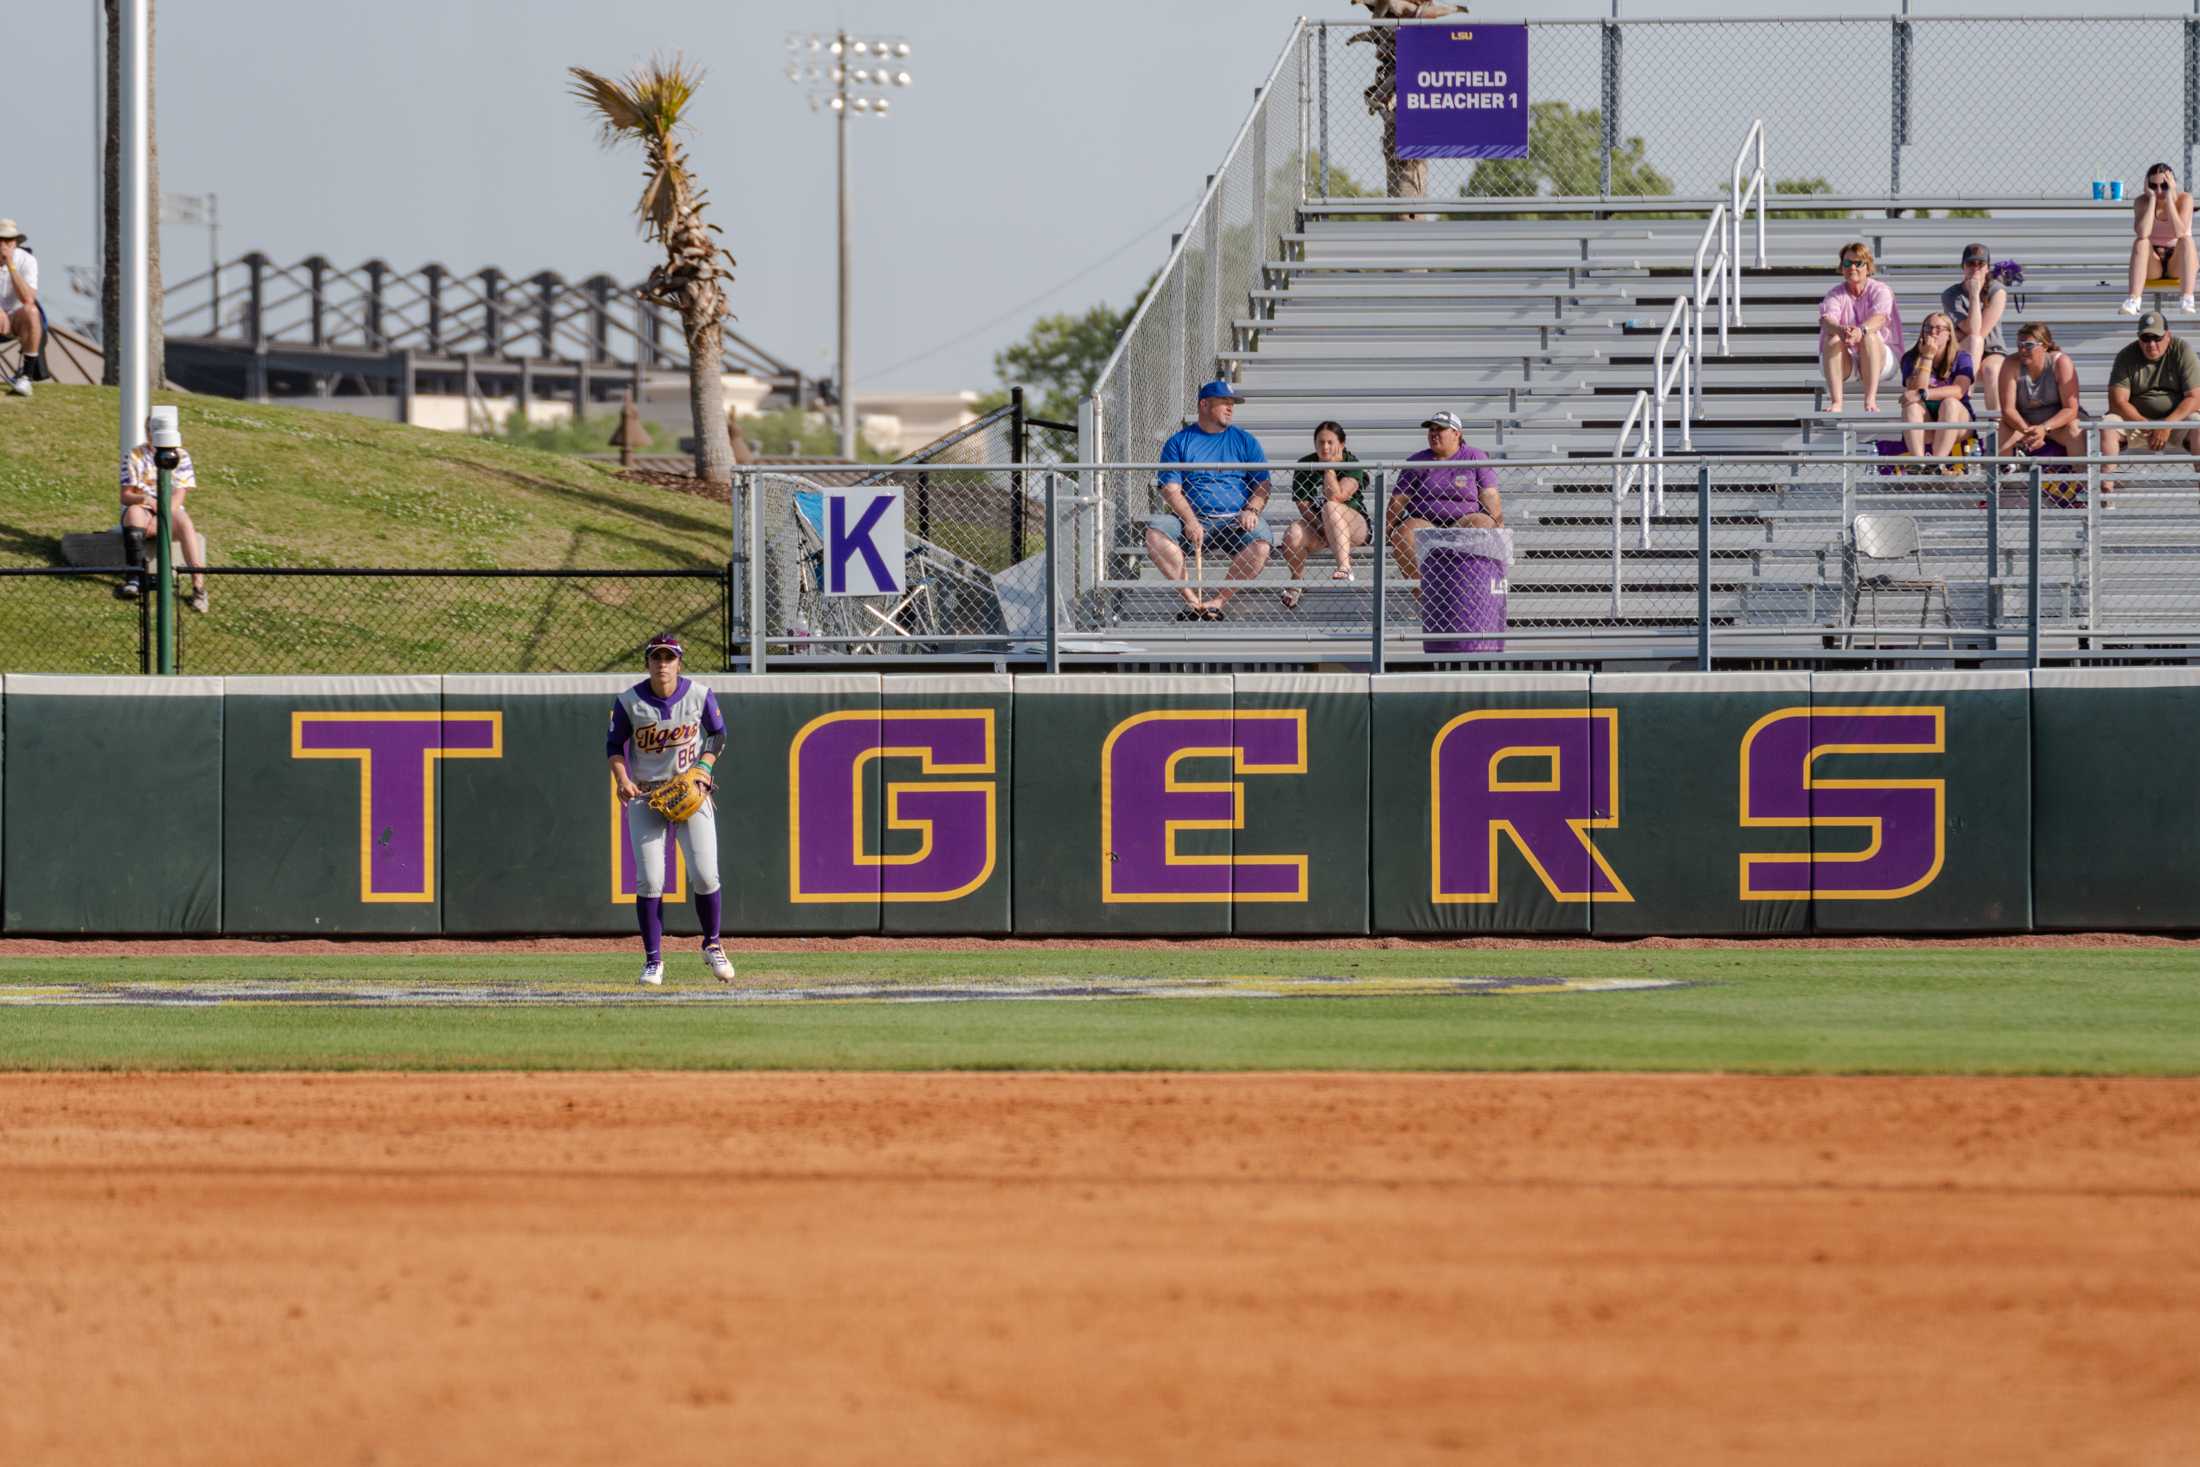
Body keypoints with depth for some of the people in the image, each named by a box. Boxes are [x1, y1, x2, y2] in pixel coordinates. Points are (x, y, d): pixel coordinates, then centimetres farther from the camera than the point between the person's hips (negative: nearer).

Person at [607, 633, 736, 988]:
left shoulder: (699, 696, -5)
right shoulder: (629, 702, -6)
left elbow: (717, 734, 9)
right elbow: (614, 743, 5)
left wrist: (705, 767, -7)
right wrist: (621, 778, -12)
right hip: (646, 796, 0)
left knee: (705, 875, -8)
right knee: (649, 880, -7)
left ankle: (712, 945, 15)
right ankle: (653, 959, 3)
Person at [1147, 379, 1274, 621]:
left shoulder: (1245, 441, 15)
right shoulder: (1179, 442, 9)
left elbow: (1262, 485, 11)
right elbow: (1170, 489, 0)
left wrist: (1251, 510, -11)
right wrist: (1190, 521, -17)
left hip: (1234, 521, 0)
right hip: (1193, 521, 0)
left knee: (1260, 541, -32)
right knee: (1155, 531, -30)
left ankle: (1218, 602, -26)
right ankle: (1192, 599, -30)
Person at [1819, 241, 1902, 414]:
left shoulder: (1881, 290, 0)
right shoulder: (1836, 294, 6)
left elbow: (1880, 317, -22)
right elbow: (1826, 320, -16)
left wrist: (1860, 331, -46)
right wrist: (1841, 330, -42)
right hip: (1845, 362, 2)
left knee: (1870, 336, -33)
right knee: (1832, 339, -29)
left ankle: (1870, 401, -41)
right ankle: (1835, 403, -40)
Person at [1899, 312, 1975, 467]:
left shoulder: (1961, 357, 1)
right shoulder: (1911, 358, 3)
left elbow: (1959, 391, -17)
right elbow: (1916, 390, -13)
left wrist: (1923, 395, -28)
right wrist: (1927, 357, -17)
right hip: (1924, 425, 1)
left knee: (1950, 403, -31)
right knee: (1912, 406, -28)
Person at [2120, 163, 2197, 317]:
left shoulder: (2184, 199, -9)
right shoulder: (2142, 201, -7)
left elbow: (2179, 232, -25)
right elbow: (2142, 234, -25)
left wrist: (2169, 198, -25)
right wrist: (2152, 199, -23)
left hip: (2178, 263, -1)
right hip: (2152, 263, 1)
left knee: (2186, 240, -31)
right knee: (2140, 243, -30)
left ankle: (2187, 299, -43)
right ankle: (2134, 300, -44)